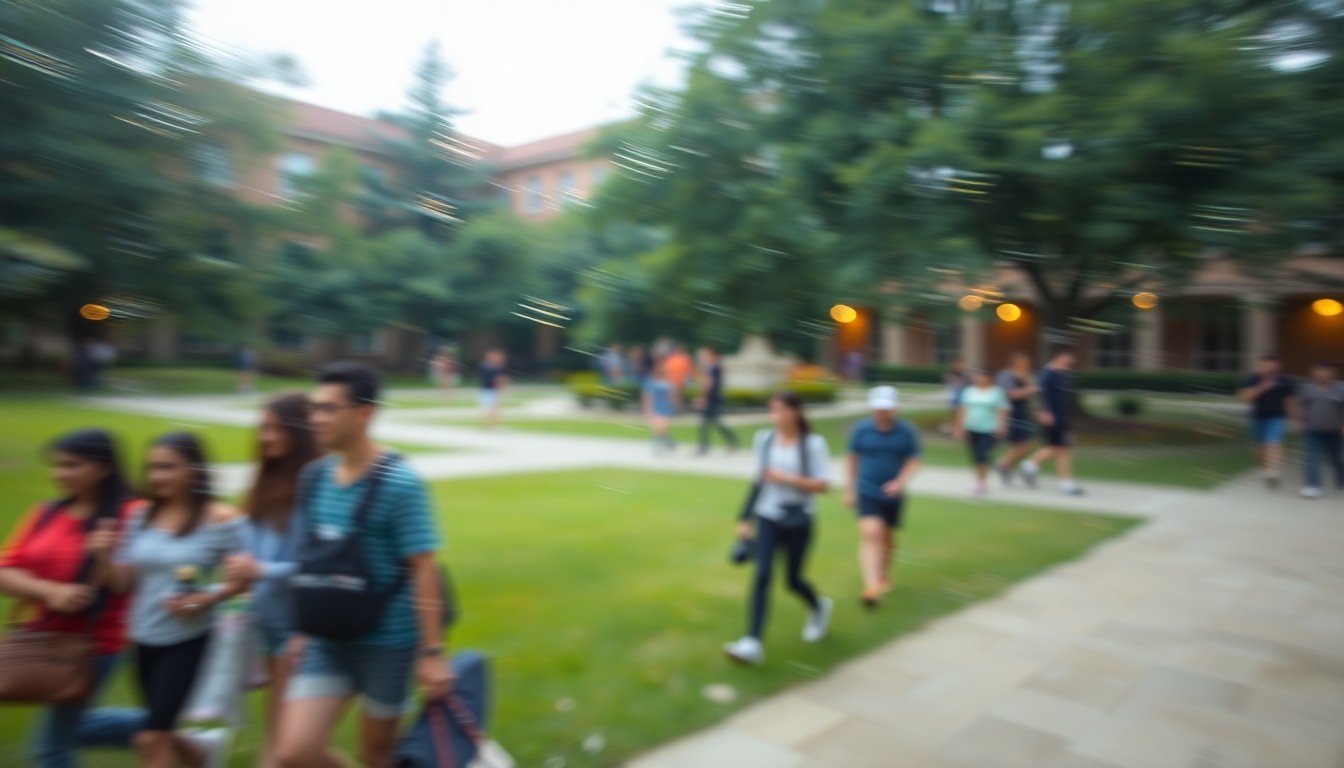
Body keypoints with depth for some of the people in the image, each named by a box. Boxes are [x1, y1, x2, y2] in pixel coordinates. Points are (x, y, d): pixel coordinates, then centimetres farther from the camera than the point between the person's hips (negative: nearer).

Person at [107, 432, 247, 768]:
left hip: (188, 639, -6)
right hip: (144, 639, 6)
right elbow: (124, 581, 3)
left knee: (151, 739, -5)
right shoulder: (142, 517, 0)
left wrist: (207, 599, -25)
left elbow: (243, 576, -11)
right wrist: (103, 556, -15)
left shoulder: (220, 518, -15)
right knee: (160, 738, 19)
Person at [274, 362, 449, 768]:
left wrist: (432, 652, -18)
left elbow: (424, 570, -18)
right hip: (328, 640, 5)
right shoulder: (316, 476, 1)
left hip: (388, 642, -5)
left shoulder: (399, 483, -19)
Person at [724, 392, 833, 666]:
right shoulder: (764, 439, 3)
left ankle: (819, 607, 43)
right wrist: (746, 519, 11)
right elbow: (760, 479, 10)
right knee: (762, 575, -12)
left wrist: (787, 478, -21)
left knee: (794, 580, 9)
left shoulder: (813, 443, -8)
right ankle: (753, 643, -13)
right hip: (768, 518, 2)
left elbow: (823, 485, -10)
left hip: (799, 521, -2)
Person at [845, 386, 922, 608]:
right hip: (867, 492, -2)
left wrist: (900, 482, -20)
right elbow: (852, 459, 6)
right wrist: (849, 489, 9)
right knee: (871, 533, -19)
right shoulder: (861, 429, -4)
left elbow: (913, 461, -2)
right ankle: (872, 587, -23)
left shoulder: (907, 431, -4)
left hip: (893, 495, 2)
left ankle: (884, 576, 41)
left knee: (887, 538, 15)